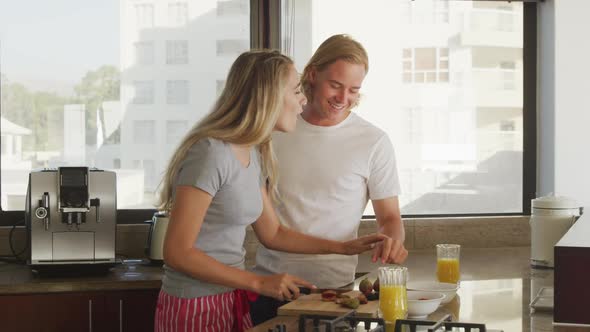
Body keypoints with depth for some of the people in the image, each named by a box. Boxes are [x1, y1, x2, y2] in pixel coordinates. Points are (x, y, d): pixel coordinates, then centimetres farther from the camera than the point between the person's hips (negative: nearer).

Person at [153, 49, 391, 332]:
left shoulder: (254, 154, 6)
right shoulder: (211, 153, -21)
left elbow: (272, 234, 16)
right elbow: (177, 252, -21)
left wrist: (345, 247, 11)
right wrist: (258, 283, -21)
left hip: (232, 303, 8)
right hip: (195, 308, -8)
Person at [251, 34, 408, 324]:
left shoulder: (374, 142, -4)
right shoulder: (275, 128, 3)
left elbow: (390, 216, 1)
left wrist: (391, 241, -22)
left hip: (331, 286, -2)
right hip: (268, 278, 2)